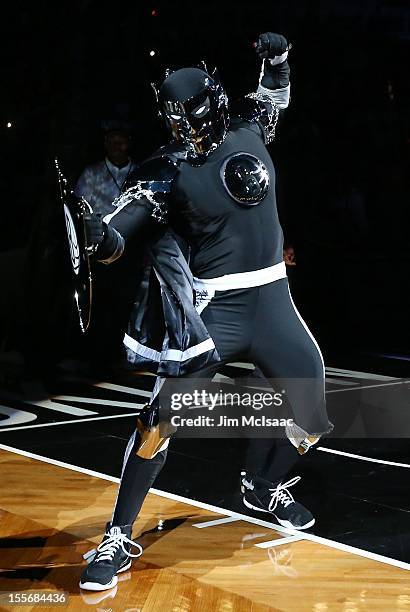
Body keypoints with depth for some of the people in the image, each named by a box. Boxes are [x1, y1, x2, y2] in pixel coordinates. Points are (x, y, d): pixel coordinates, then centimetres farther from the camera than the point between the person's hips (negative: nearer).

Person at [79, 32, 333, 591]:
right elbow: (123, 226, -17)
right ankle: (118, 539, -3)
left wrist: (275, 58, 13)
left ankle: (262, 485, 38)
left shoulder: (247, 131, 4)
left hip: (271, 300, 4)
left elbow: (274, 98, 28)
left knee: (313, 412, 8)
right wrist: (104, 235, -38)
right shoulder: (169, 169, -6)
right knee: (162, 414, -14)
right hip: (210, 306, -4)